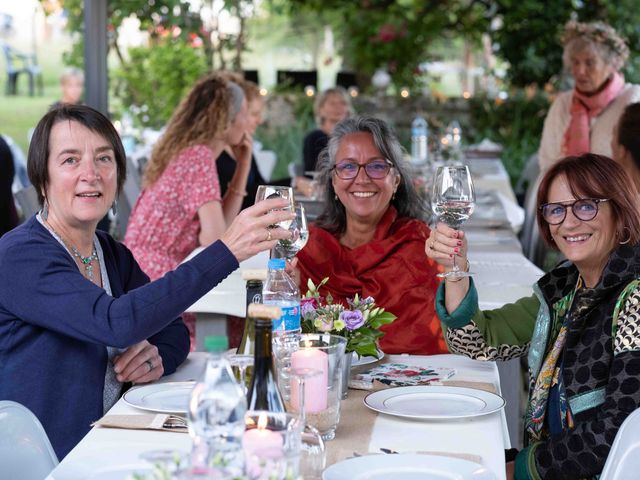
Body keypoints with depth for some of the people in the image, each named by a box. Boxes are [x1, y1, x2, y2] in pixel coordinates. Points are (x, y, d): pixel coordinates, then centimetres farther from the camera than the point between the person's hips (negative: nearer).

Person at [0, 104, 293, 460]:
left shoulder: (114, 254, 10)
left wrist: (158, 357, -11)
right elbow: (117, 323, -29)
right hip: (45, 468, -7)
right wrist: (226, 251, -31)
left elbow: (174, 330, 14)